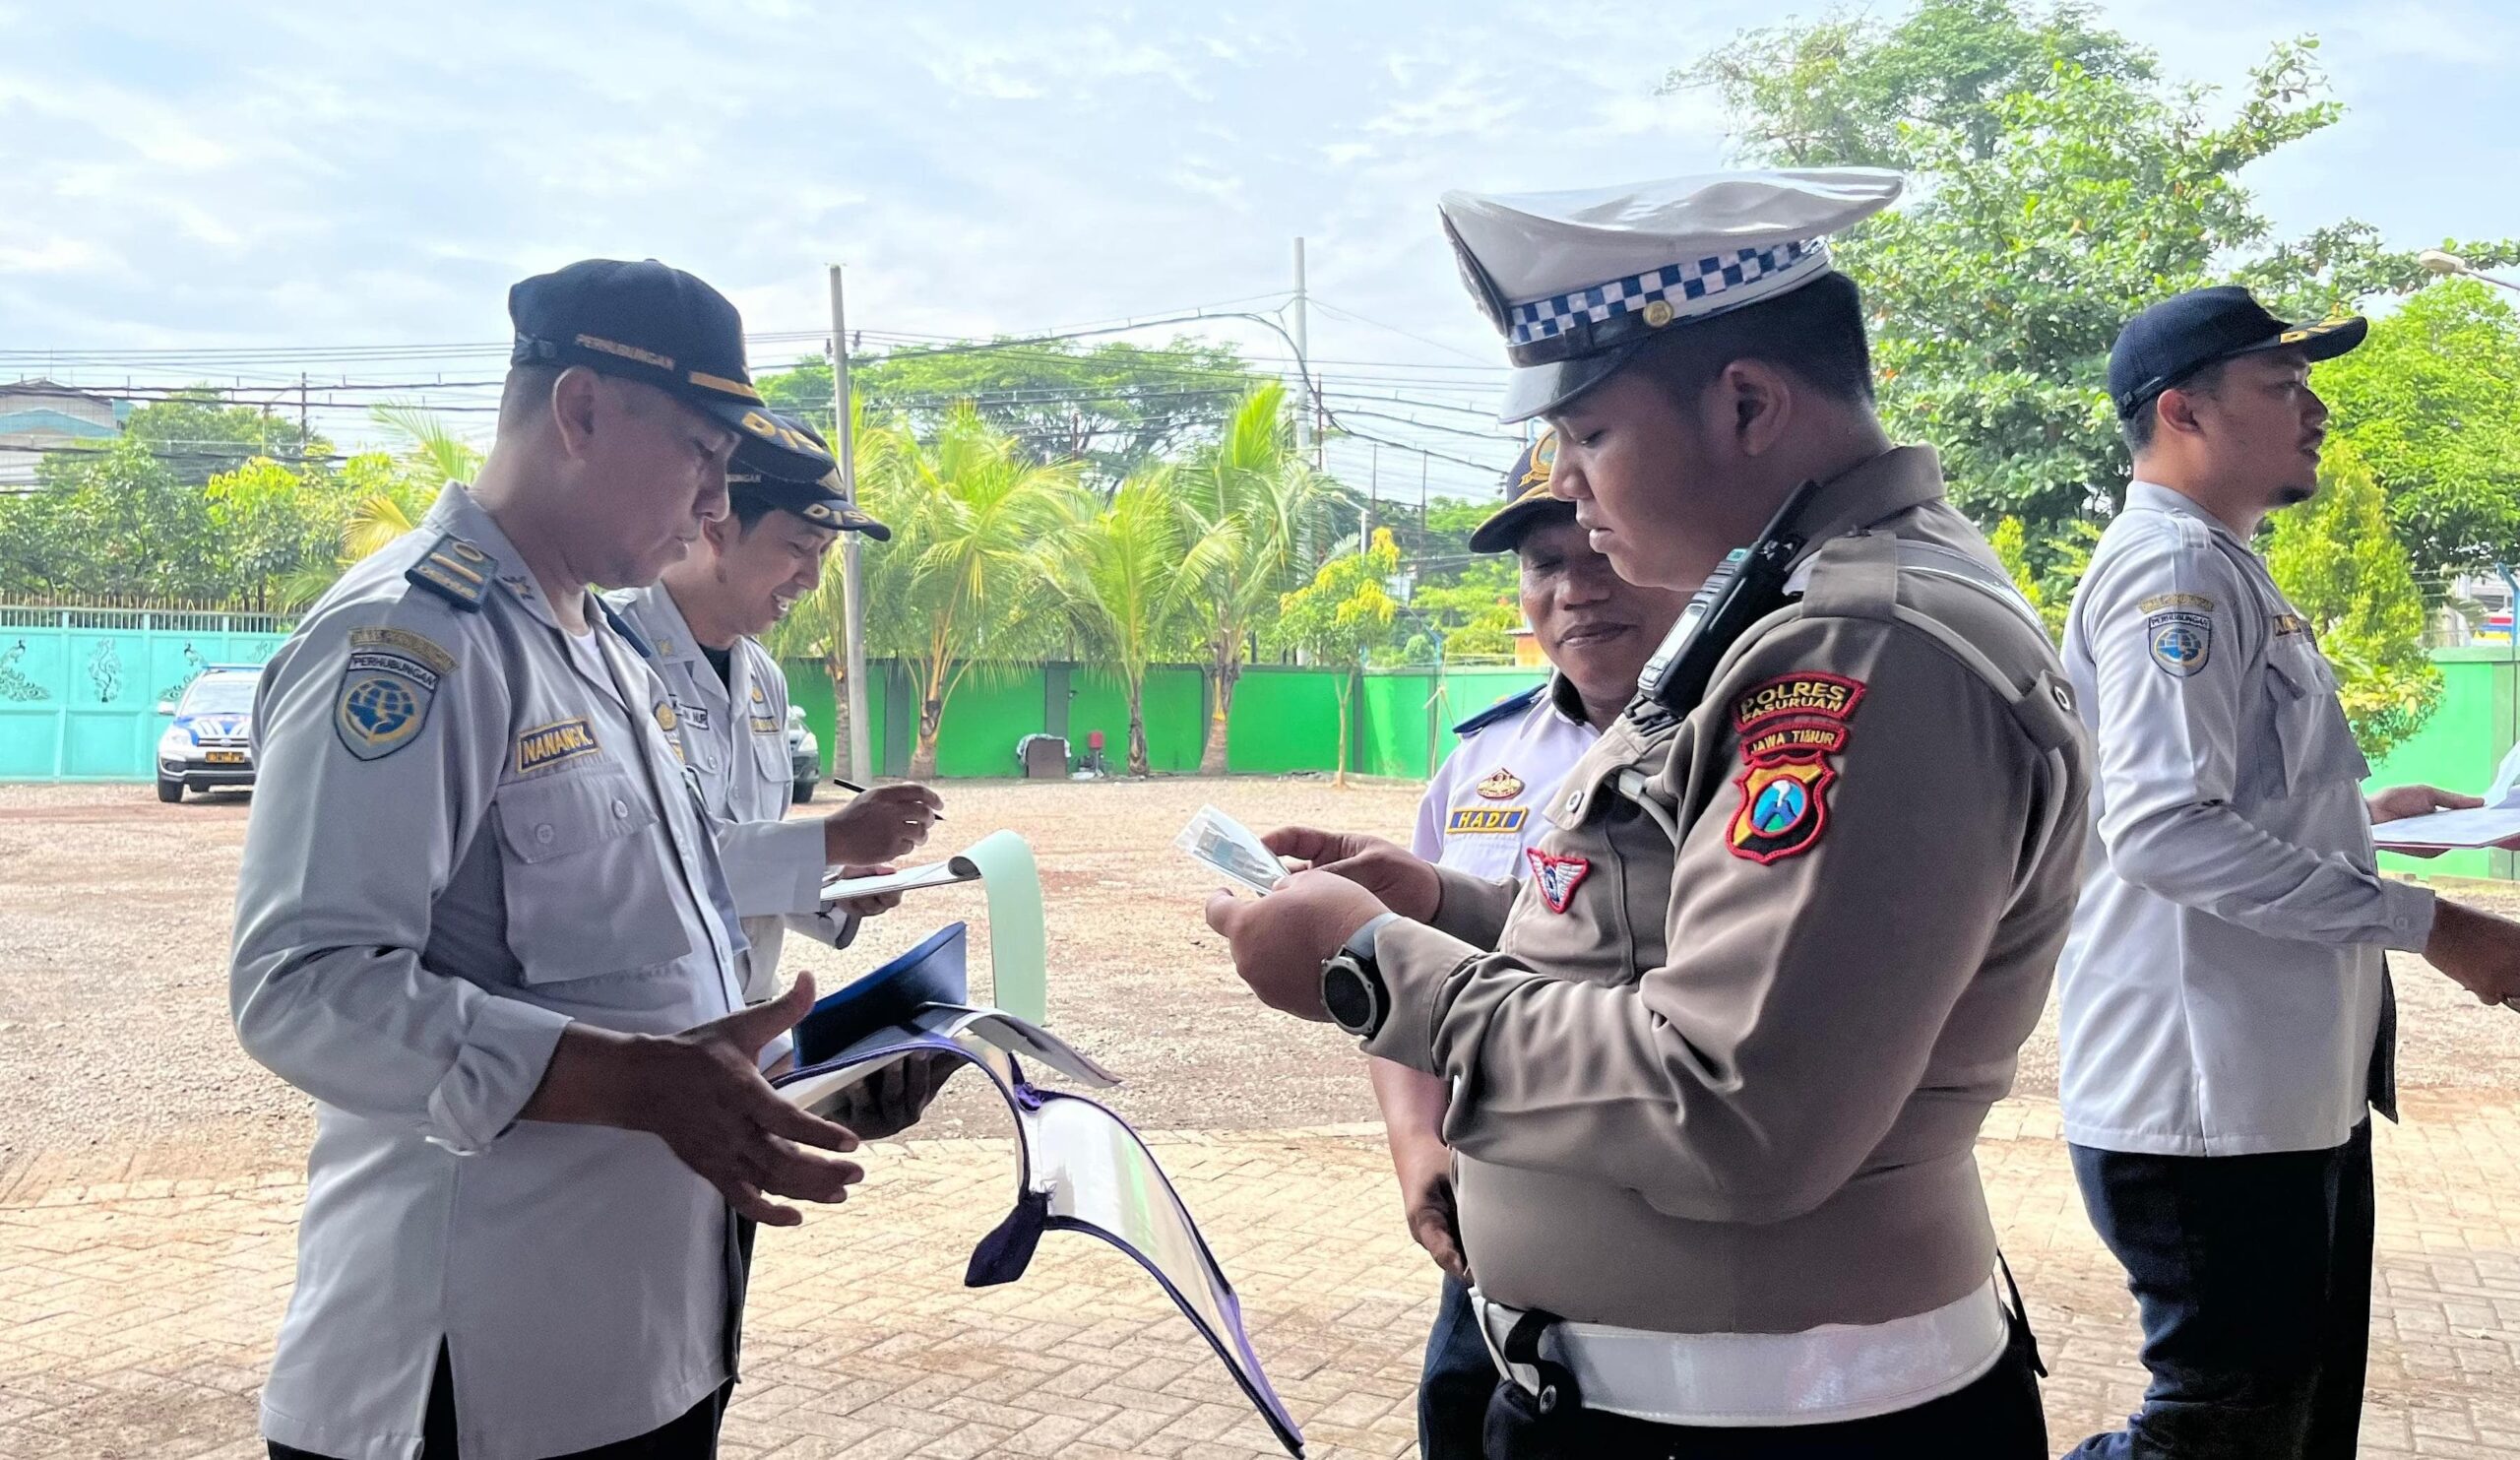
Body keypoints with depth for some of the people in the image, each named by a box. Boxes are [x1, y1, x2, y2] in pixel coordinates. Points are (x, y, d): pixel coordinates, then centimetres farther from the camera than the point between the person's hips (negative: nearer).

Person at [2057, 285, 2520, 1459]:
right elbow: (2164, 828, -27)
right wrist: (2425, 923, -22)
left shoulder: (2220, 570, 18)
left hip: (2286, 1090, 11)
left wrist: (2361, 813, 18)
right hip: (2209, 1105, -11)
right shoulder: (2175, 570, -15)